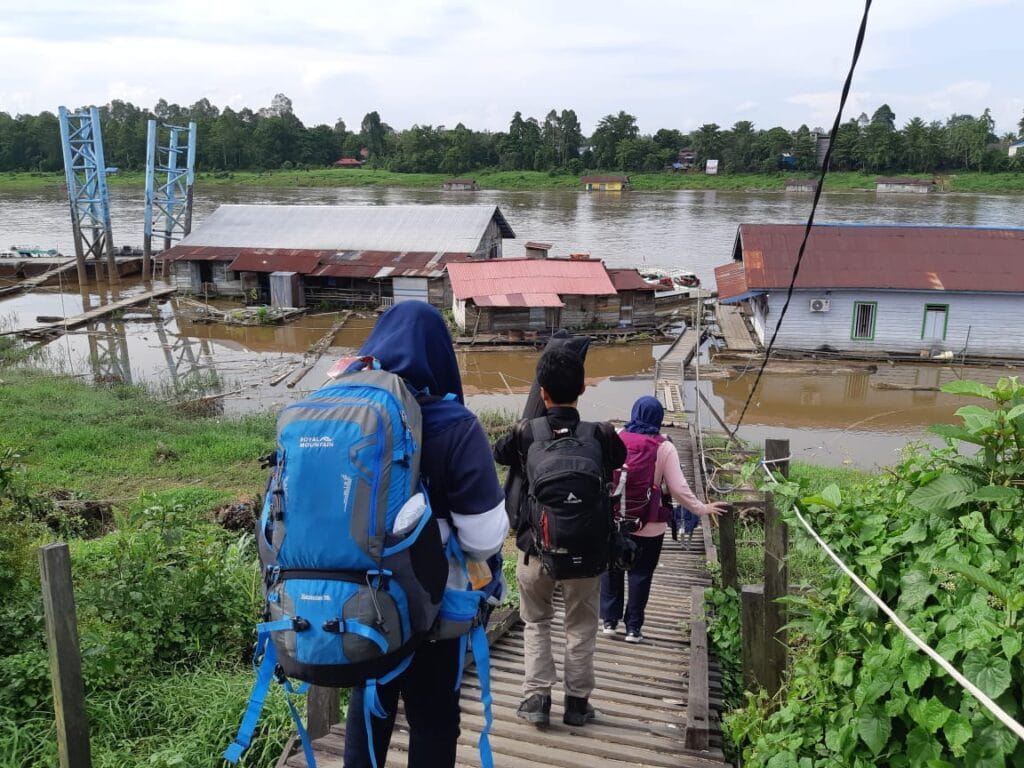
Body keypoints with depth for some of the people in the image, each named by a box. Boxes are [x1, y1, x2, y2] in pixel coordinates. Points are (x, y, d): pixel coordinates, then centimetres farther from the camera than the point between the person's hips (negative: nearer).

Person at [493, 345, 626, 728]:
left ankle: (536, 697, 13)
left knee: (536, 622, 17)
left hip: (535, 546, 0)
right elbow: (620, 457, 12)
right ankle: (577, 701, 20)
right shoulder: (601, 435, -10)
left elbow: (497, 453, 10)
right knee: (581, 626, 14)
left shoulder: (524, 433, -11)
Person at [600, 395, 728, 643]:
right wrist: (702, 509, 2)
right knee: (641, 573, 10)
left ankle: (609, 620, 23)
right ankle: (633, 627, 17)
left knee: (612, 568, 16)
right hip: (648, 525, -1)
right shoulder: (664, 448, -9)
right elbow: (678, 488, -10)